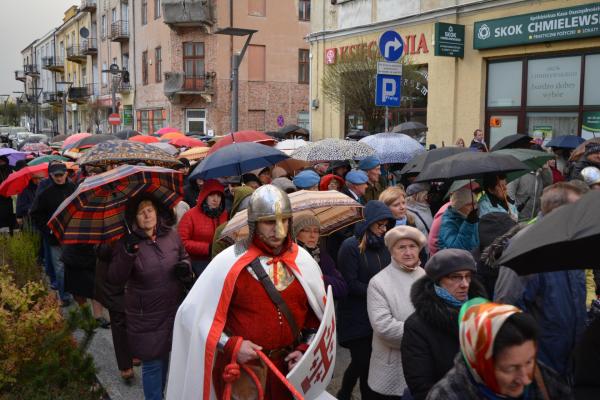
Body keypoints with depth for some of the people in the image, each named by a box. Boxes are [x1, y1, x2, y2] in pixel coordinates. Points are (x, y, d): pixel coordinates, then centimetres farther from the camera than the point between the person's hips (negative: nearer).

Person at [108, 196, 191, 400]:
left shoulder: (172, 235, -2)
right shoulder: (126, 243, -12)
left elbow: (184, 256, 15)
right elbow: (114, 279, -21)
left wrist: (185, 266, -8)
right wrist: (128, 252, -35)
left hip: (173, 311, 4)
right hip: (146, 317, -4)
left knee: (165, 358, 20)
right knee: (152, 364, 5)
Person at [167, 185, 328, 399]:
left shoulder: (303, 260, -1)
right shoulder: (230, 261, -14)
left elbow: (318, 314, 10)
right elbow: (194, 312, -12)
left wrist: (305, 349, -3)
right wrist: (231, 346, -18)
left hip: (290, 368, 4)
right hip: (243, 371, -4)